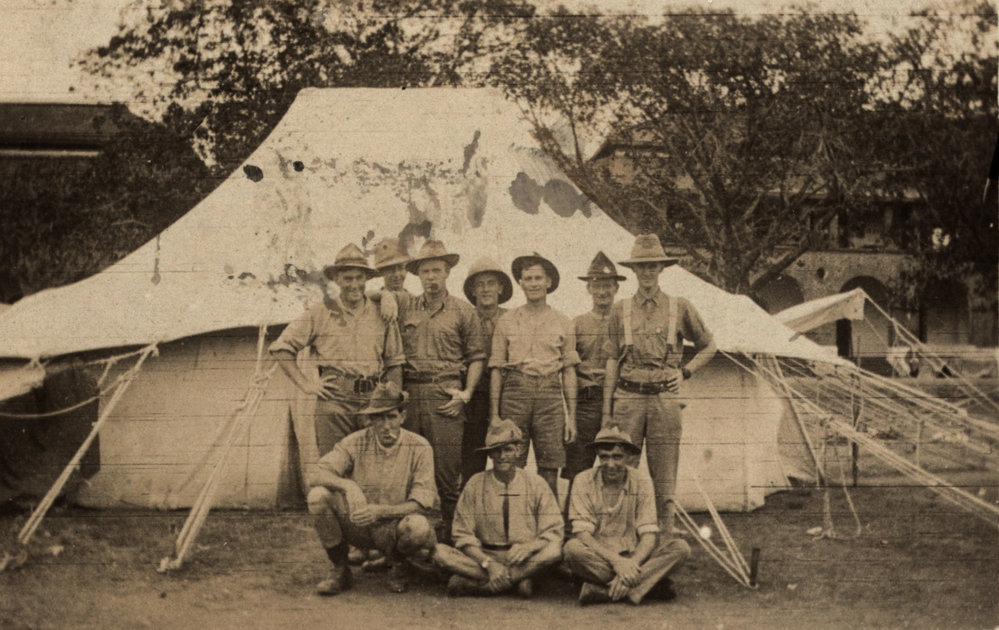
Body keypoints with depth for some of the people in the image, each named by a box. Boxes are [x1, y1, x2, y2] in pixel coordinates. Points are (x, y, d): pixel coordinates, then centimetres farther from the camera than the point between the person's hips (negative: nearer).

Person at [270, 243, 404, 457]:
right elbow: (281, 347, 7)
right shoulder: (320, 313, 5)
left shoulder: (382, 314, 13)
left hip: (373, 400, 3)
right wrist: (305, 384, 0)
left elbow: (394, 363, 19)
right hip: (334, 401, -3)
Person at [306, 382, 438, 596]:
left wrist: (379, 511, -31)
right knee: (318, 495, -24)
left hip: (394, 530, -1)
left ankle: (396, 566, 2)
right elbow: (317, 476, -16)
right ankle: (340, 570, -5)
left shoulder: (419, 448, -9)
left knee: (418, 526, -36)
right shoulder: (355, 442, -5)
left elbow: (419, 504, -15)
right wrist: (348, 485, -37)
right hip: (357, 529, 1)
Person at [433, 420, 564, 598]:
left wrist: (528, 547, -23)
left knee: (554, 551, -33)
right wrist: (487, 563, -18)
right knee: (440, 552, -26)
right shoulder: (475, 485, 2)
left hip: (528, 560, 0)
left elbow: (553, 534, -2)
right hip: (484, 556, 0)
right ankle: (518, 578, -26)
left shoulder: (536, 485, 2)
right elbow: (464, 536, -1)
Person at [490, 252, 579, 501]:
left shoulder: (563, 323, 12)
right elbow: (496, 369, 9)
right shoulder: (507, 321, 10)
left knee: (549, 470, -2)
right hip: (516, 390, 0)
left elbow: (569, 371, 12)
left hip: (550, 391, 0)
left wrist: (571, 416, 6)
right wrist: (494, 414, 2)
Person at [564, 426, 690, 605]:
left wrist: (632, 564, -28)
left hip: (633, 555, 2)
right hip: (598, 555, -2)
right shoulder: (584, 481, -8)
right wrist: (615, 561, -29)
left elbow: (649, 535, -9)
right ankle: (653, 583, -27)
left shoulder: (642, 483, -3)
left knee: (680, 548, -22)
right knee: (573, 548, -35)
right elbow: (582, 533, -15)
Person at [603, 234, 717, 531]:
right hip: (628, 398, 0)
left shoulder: (680, 308, 7)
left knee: (664, 479, 2)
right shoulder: (620, 309, 8)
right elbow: (612, 361, 9)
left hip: (664, 399, 0)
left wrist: (685, 371, 4)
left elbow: (708, 346, 20)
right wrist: (607, 410, 6)